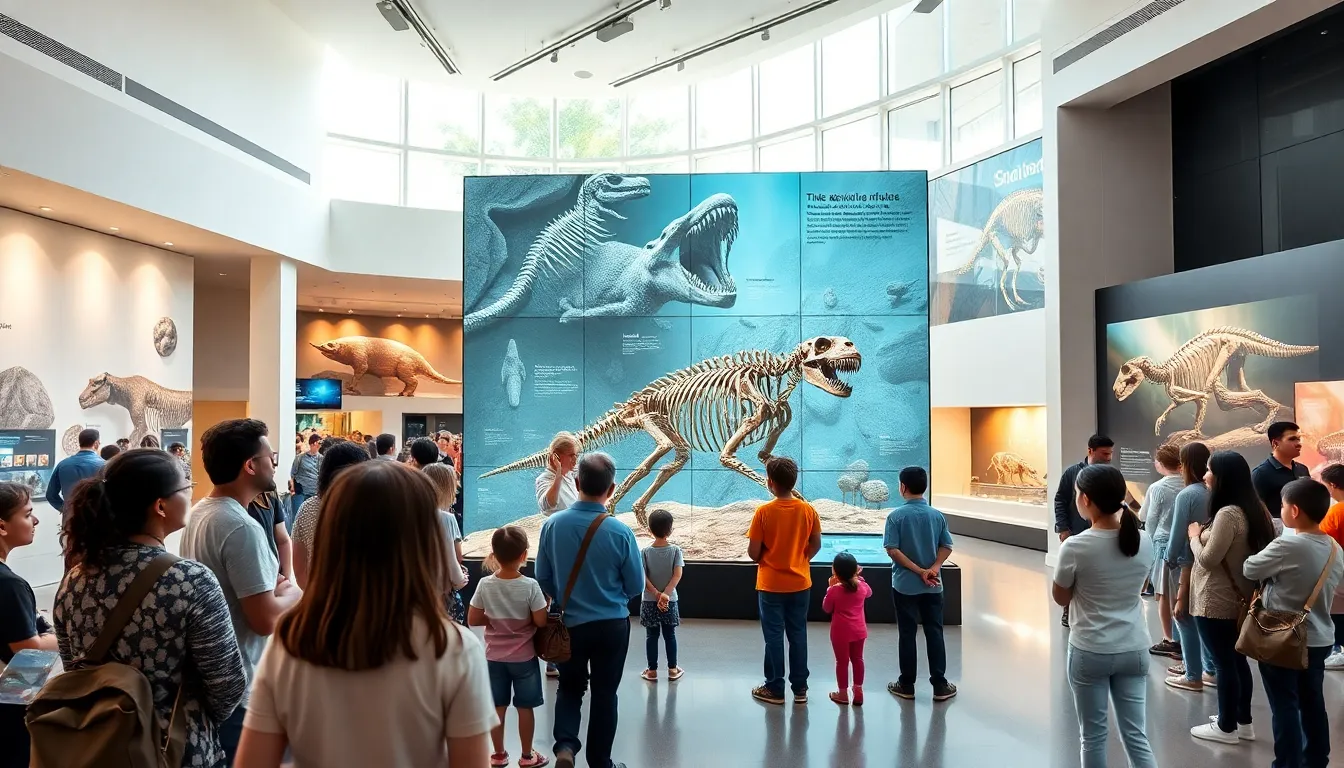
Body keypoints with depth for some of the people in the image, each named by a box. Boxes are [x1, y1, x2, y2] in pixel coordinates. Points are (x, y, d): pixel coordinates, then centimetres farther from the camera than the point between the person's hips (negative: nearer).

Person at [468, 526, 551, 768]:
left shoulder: (485, 584, -12)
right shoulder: (530, 585, -19)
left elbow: (473, 620, -6)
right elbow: (540, 621, -16)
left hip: (494, 656, 2)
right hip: (524, 656, -2)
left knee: (497, 707, 14)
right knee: (525, 707, 11)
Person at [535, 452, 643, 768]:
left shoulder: (552, 525, -14)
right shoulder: (620, 532, -19)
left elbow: (543, 579, -2)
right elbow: (636, 586, -6)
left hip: (569, 624, 2)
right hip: (612, 625, -1)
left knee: (570, 688, 21)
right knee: (604, 694, 15)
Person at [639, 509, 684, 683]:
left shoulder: (645, 552, -8)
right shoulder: (676, 550, -8)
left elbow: (643, 577, -13)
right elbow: (677, 575, -17)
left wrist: (657, 594, -14)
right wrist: (665, 594, -20)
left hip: (649, 601, 0)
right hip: (670, 601, 0)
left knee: (651, 636, 9)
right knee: (670, 635, 12)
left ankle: (652, 670, 15)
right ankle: (672, 669, 20)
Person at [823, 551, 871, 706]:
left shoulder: (834, 590, -21)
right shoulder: (862, 586, -8)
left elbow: (826, 608, -5)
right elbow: (869, 593, 17)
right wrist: (859, 577, 15)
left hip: (841, 632, -4)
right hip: (858, 630, 4)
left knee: (842, 661, 10)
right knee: (857, 659, 17)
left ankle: (843, 693, 21)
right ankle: (858, 691, 25)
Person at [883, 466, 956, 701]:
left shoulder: (896, 516, -10)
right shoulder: (937, 515, 1)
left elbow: (892, 550, -15)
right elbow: (947, 547, -1)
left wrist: (918, 571, -12)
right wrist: (933, 568, -10)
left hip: (905, 585, -2)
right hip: (933, 586, 3)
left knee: (907, 634, 5)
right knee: (934, 633, 8)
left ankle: (906, 685, 12)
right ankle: (940, 685, 10)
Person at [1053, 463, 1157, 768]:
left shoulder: (1075, 547, -18)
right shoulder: (1144, 541, -5)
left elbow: (1060, 598, -4)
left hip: (1090, 653, -4)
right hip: (1134, 650, 4)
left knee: (1093, 736, 11)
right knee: (1136, 735, 12)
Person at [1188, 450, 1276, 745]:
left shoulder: (1227, 514, -23)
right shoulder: (1251, 509, 6)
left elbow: (1208, 559, -18)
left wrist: (1195, 536, -4)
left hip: (1217, 601, -9)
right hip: (1238, 598, 9)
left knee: (1224, 663, 2)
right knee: (1237, 659, 18)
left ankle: (1227, 727, 13)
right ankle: (1243, 722, 29)